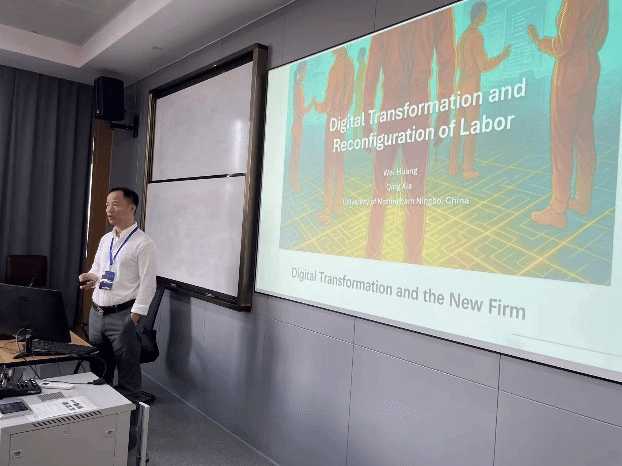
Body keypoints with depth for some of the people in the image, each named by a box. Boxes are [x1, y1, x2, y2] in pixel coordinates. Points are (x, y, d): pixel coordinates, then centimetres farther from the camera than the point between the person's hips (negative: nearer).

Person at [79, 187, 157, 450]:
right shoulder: (105, 240, 12)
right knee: (98, 373, 19)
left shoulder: (143, 243, -10)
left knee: (128, 378, 3)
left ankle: (128, 431, 17)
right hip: (97, 313, 7)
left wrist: (132, 320, -16)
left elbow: (147, 285, -13)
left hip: (123, 315, -7)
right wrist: (92, 278, -1)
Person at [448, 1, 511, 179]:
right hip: (472, 86, -8)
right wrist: (502, 56, -2)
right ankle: (468, 169, 2)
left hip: (461, 85, 8)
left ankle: (453, 165, 13)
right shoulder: (477, 36, -14)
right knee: (472, 129, -2)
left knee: (458, 127, 10)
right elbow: (483, 66, -15)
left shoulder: (462, 36, 12)